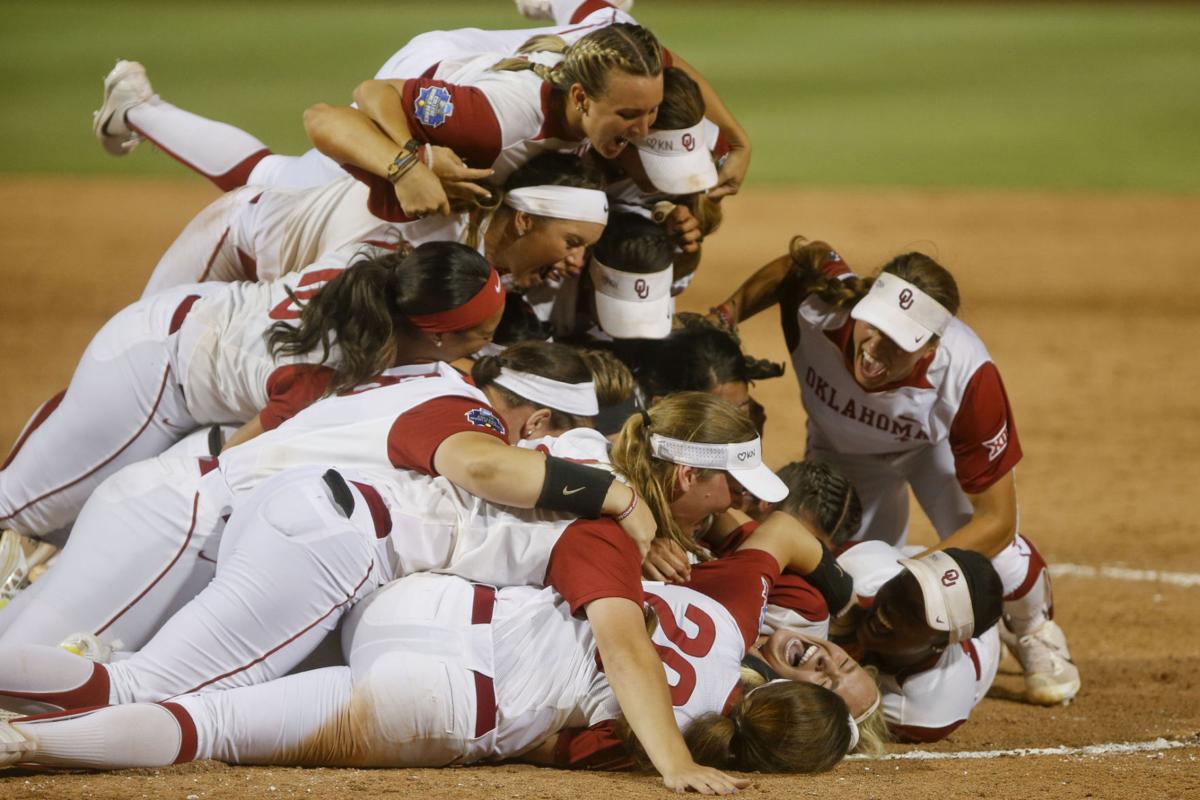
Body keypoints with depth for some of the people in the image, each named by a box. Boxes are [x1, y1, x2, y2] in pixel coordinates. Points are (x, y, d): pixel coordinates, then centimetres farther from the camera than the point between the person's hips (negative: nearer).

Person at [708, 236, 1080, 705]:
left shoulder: (970, 380, -45)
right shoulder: (818, 309, -41)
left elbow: (996, 520, -37)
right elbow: (804, 259, -11)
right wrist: (725, 315, -17)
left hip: (938, 443, -2)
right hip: (842, 450, 2)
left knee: (990, 544, -23)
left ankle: (1035, 633, 15)